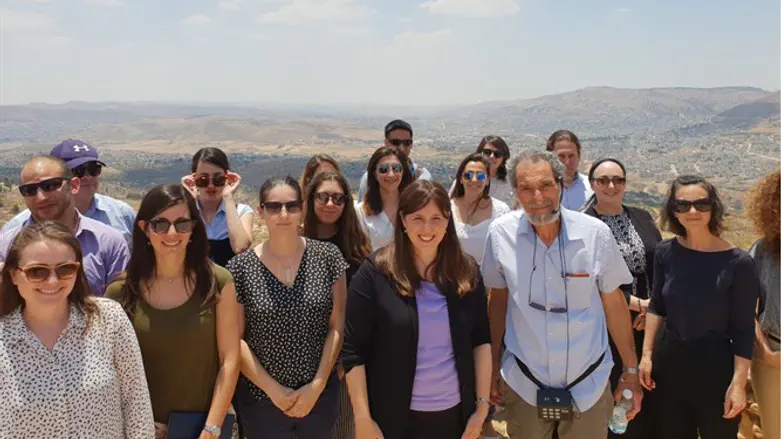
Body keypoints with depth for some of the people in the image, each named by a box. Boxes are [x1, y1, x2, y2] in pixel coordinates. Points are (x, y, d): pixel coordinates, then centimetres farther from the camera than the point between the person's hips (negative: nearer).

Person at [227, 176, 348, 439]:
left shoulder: (327, 256, -4)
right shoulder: (240, 268, -7)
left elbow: (337, 326, -3)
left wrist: (317, 385, -7)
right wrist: (273, 390, -9)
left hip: (320, 395, 1)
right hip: (261, 399, -1)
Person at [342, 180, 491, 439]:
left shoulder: (466, 272, -2)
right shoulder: (376, 272, -12)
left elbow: (481, 340, 4)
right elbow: (353, 350, -11)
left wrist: (482, 405, 1)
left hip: (455, 411, 3)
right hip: (393, 416, -3)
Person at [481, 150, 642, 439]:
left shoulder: (595, 233, -13)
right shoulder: (501, 233, -12)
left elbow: (614, 302, -1)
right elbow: (498, 298, 2)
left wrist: (630, 370, 3)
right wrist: (493, 365, 6)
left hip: (589, 383, 0)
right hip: (523, 383, 0)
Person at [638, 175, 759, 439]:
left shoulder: (738, 263, -16)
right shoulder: (666, 253, -5)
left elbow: (743, 330, -11)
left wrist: (738, 383, -13)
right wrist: (647, 355, 4)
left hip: (716, 369, -3)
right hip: (668, 363, 4)